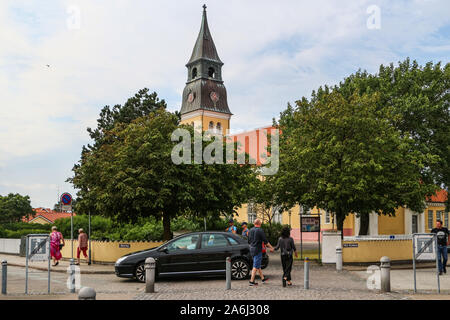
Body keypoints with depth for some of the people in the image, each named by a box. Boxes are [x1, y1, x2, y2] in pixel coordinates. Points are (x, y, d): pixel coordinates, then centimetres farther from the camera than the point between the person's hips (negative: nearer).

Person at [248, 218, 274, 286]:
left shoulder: (250, 230, 8)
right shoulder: (260, 230, -14)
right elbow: (265, 241, -12)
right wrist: (271, 247, 0)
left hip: (252, 249, 8)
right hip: (257, 250, -8)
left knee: (258, 265, 17)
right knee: (256, 266, -4)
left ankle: (263, 278, 29)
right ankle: (252, 281, -4)